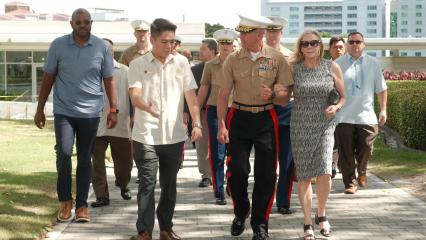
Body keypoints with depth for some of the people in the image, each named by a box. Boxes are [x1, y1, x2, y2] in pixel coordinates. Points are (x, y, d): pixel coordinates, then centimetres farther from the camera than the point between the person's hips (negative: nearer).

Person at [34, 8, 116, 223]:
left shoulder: (101, 47, 0)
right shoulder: (58, 45, 0)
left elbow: (108, 80, 5)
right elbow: (48, 78, 6)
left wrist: (113, 110, 0)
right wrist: (40, 109, 5)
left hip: (90, 113, 1)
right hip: (63, 110, 0)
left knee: (84, 159, 7)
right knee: (64, 153, -11)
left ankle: (82, 205, 15)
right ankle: (65, 201, 7)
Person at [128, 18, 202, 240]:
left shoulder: (181, 62, 6)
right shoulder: (137, 65, -1)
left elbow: (190, 95, 6)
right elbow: (135, 96, -13)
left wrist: (196, 123, -5)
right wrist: (147, 107, -35)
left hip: (174, 135, 3)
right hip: (146, 135, -3)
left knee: (169, 184, 11)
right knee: (147, 184, -4)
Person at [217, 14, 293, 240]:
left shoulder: (277, 58, -2)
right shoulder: (233, 59, 0)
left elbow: (286, 92, 1)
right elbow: (223, 93, 2)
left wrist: (273, 93, -21)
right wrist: (222, 125, -6)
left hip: (266, 119, 0)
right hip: (239, 117, 1)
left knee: (266, 174, 0)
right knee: (236, 172, -2)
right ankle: (240, 214, 25)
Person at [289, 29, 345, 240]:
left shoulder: (332, 67, 1)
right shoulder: (292, 68, -1)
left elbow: (343, 96, 11)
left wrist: (336, 107, -10)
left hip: (324, 126, 0)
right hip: (300, 127, 0)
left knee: (324, 171, -14)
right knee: (304, 175, 3)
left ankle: (321, 215, 11)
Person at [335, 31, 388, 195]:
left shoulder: (373, 63, 8)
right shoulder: (338, 64, 2)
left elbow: (381, 88, 12)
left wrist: (383, 110, 7)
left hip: (366, 115, 1)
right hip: (344, 116, -1)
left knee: (366, 147, -3)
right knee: (346, 153, 0)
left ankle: (362, 171, 28)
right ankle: (350, 183, 11)